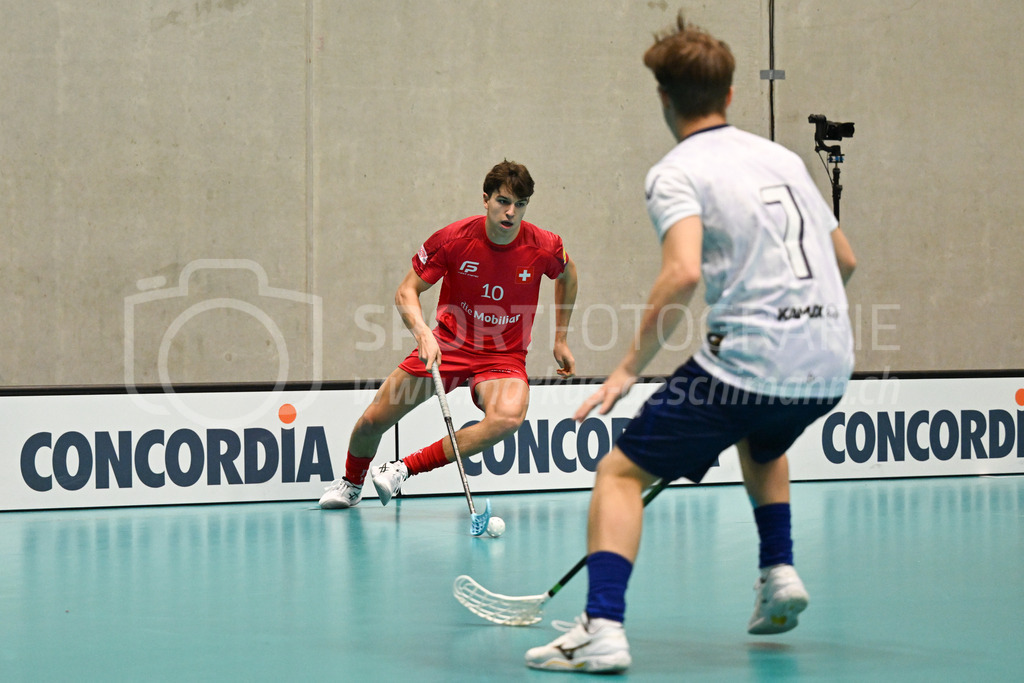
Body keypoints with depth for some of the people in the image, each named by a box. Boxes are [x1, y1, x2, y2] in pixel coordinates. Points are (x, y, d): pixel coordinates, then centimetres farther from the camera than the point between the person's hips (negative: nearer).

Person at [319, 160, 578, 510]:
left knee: (508, 417, -35)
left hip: (503, 357, -1)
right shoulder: (451, 239, -16)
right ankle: (351, 484, 36)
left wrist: (561, 340, 15)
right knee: (372, 421, -1)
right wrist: (423, 333, -30)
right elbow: (406, 292, -10)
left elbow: (568, 274, 12)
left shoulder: (545, 247, -13)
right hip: (448, 344, 1)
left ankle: (404, 468, -20)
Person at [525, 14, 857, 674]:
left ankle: (602, 627, -14)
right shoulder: (783, 157, 16)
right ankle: (780, 572, 27)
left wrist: (632, 366, -15)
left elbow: (683, 272, -21)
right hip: (829, 369, 7)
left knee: (621, 472, 2)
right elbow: (845, 260, 22)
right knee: (762, 441, 39)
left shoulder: (676, 173, -4)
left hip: (748, 364, -7)